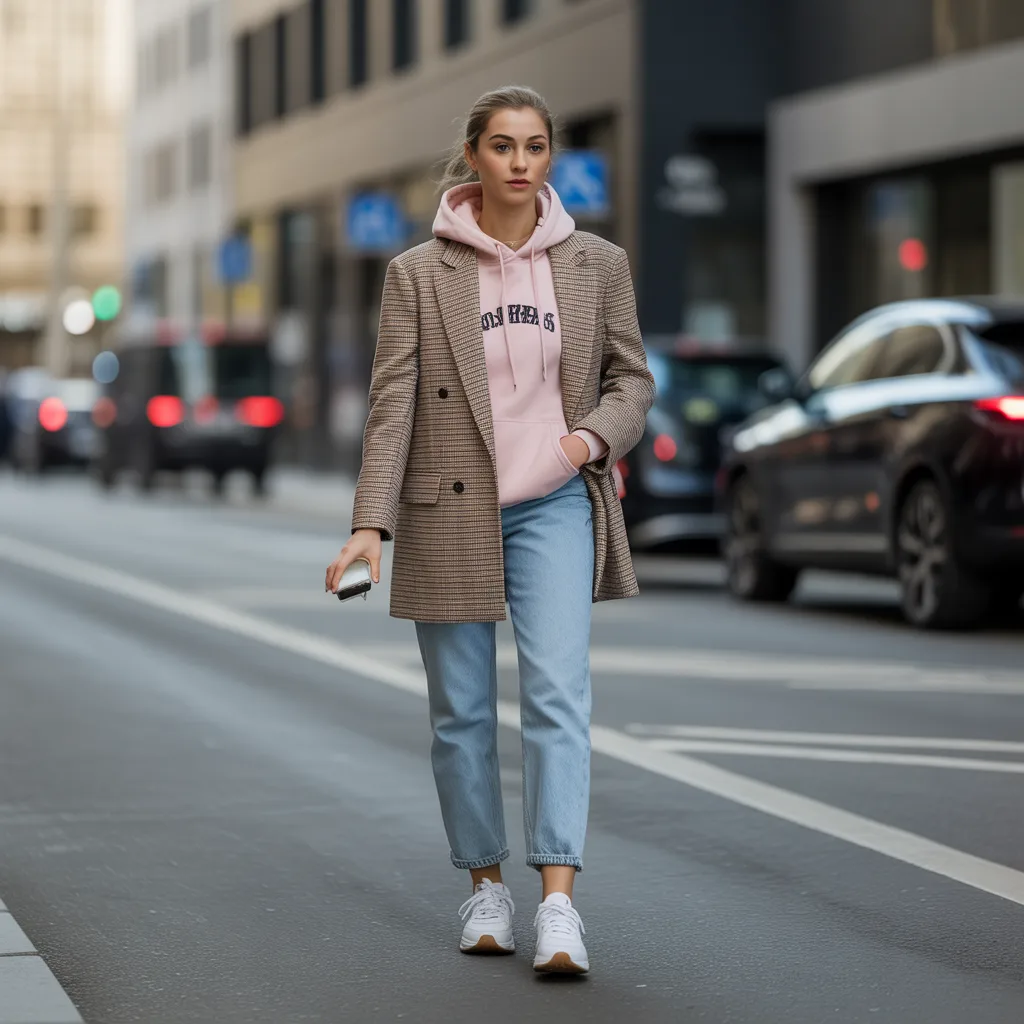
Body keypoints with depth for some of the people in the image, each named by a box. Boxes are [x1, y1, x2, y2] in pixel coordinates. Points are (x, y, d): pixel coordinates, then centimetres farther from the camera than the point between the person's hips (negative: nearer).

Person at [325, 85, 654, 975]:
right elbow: (392, 403, -6)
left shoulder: (597, 263, 3)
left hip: (555, 506, 0)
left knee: (558, 693, -15)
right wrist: (370, 525, -15)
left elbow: (632, 377, 11)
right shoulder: (418, 274, -1)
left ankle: (559, 903, -19)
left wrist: (595, 434, -11)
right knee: (462, 711, 7)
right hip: (449, 510, 0)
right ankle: (486, 885, 23)